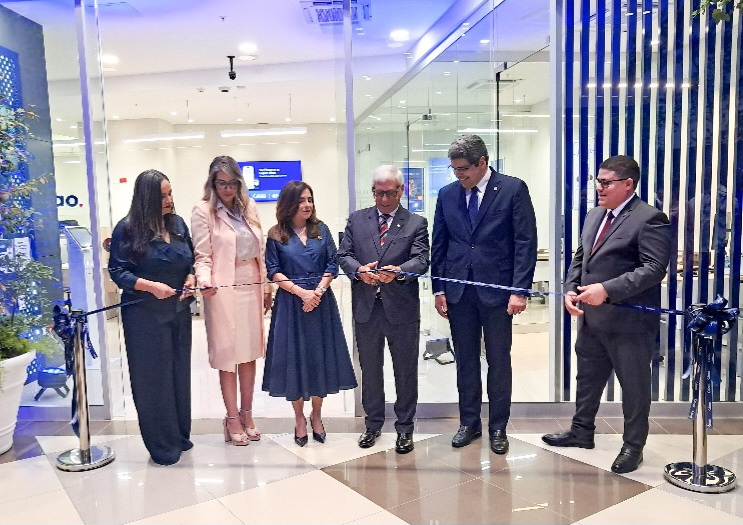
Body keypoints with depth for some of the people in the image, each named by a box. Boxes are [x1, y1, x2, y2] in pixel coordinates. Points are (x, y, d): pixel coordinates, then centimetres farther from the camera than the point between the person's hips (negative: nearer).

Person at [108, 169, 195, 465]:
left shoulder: (178, 224, 6)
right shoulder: (127, 229, -8)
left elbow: (191, 260, 15)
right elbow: (117, 271, -8)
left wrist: (191, 279, -5)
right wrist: (150, 286, -20)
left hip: (179, 311, 5)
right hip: (145, 316, -5)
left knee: (180, 374, 12)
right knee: (153, 378, 3)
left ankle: (180, 435, 28)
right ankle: (162, 445, 17)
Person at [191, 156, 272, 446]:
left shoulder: (249, 207, 10)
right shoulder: (203, 211, -4)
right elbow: (202, 256, -7)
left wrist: (266, 286, 12)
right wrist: (204, 281, -25)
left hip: (252, 287, 5)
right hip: (223, 291, -5)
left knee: (250, 351, 10)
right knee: (228, 354, 3)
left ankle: (247, 413, 24)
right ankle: (232, 418, 16)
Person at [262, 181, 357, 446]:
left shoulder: (321, 230, 6)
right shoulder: (276, 235, 0)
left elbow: (332, 265, 3)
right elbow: (273, 271, -4)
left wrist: (318, 291, -11)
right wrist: (301, 292, -13)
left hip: (321, 301, 2)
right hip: (290, 303, -2)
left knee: (320, 356, 7)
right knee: (294, 358, 5)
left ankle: (316, 415, 25)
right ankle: (299, 418, 21)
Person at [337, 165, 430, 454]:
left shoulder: (416, 223, 2)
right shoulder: (356, 220, 9)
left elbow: (421, 260, -10)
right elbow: (343, 255, 3)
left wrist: (398, 271, -29)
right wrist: (360, 270, -18)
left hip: (402, 307, -2)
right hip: (365, 306, 2)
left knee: (405, 369, 9)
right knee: (370, 368, 14)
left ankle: (405, 427, 25)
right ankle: (373, 423, 32)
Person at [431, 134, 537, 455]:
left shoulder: (513, 189, -5)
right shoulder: (447, 194, 6)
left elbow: (525, 242, -8)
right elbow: (439, 245, 9)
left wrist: (520, 289, -13)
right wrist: (438, 289, 4)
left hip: (497, 289, -3)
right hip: (458, 290, 3)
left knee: (499, 361, 8)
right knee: (465, 360, 12)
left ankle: (498, 427, 23)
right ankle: (469, 422, 26)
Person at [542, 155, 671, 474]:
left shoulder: (650, 219, -13)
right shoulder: (594, 216, 13)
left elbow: (654, 268, -21)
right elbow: (579, 258, 18)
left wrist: (607, 289, -28)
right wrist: (571, 289, 0)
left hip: (629, 319, -8)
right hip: (591, 317, 8)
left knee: (634, 385, 8)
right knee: (587, 377, 20)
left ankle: (633, 445, 24)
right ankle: (582, 431, 37)